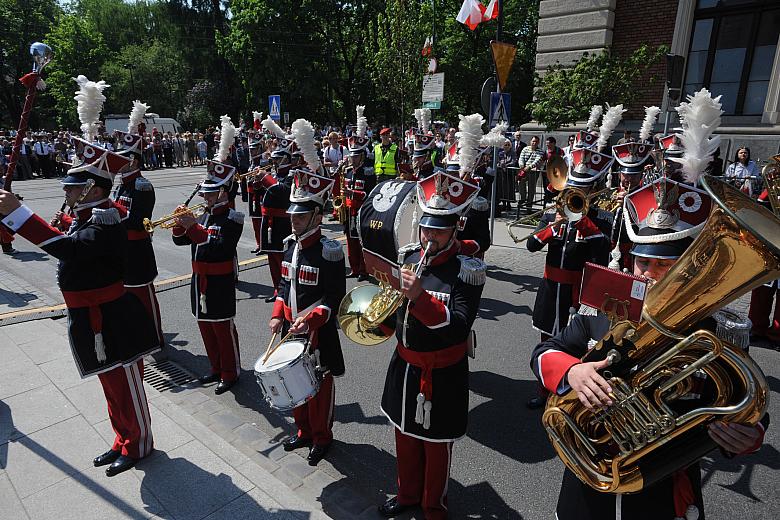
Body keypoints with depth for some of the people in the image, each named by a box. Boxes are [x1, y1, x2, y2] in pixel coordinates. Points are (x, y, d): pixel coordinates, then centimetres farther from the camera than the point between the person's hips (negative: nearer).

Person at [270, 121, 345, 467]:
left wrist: (311, 318, -29)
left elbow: (336, 296, -18)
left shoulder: (329, 252, -18)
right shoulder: (291, 245, 4)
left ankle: (322, 437, 32)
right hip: (291, 329, 7)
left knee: (320, 385, 10)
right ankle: (304, 431, 42)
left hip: (318, 333, -7)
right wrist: (278, 315, 1)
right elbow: (284, 285, 12)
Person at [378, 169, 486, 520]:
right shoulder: (407, 258, -2)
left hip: (441, 376, -5)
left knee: (436, 448, 16)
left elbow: (458, 329, -27)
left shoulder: (467, 270, -17)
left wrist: (420, 297, -37)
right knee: (405, 438, 24)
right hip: (404, 367, 5)